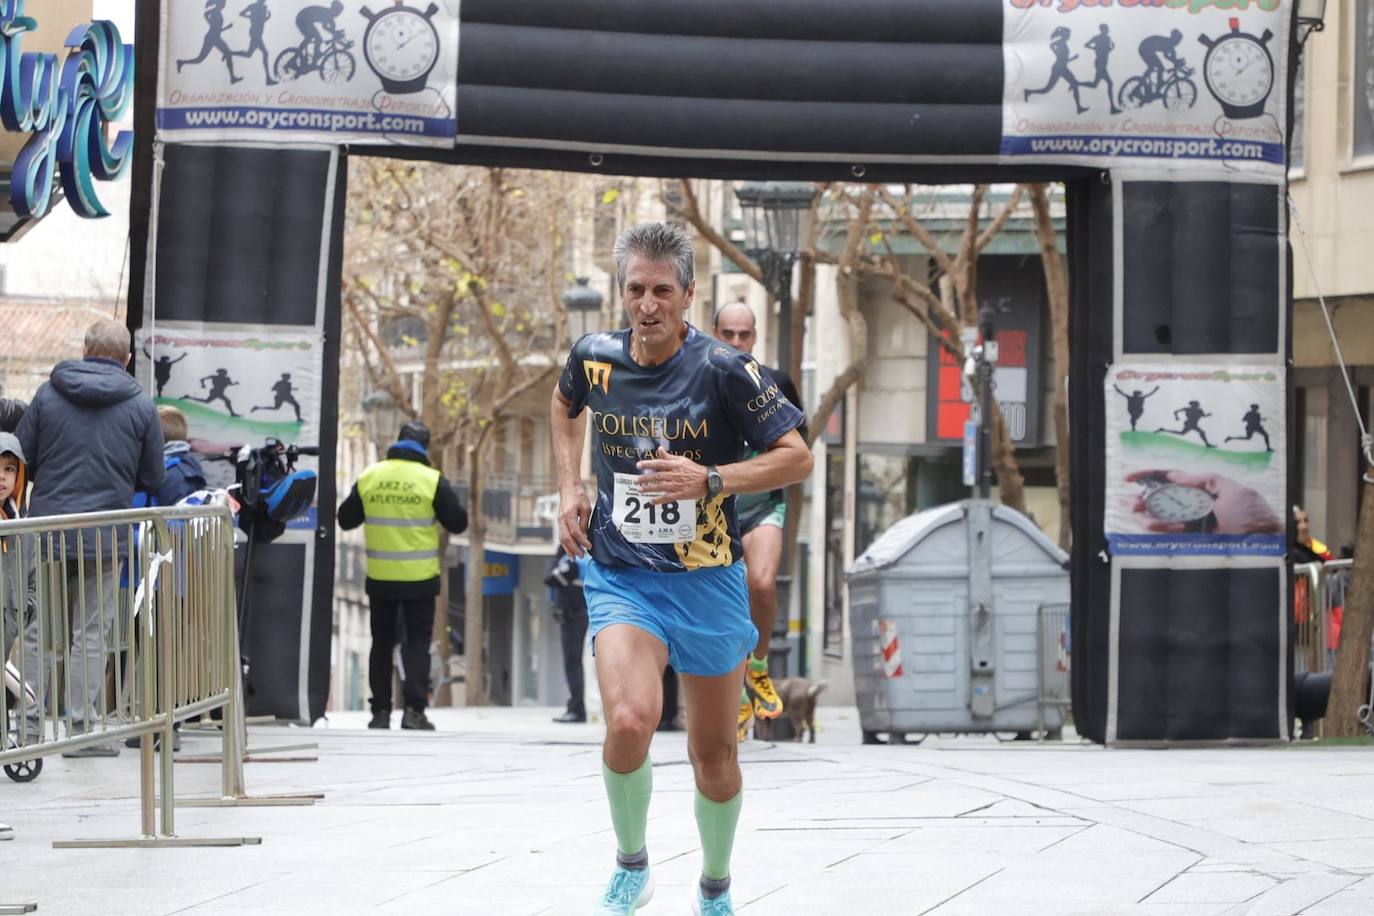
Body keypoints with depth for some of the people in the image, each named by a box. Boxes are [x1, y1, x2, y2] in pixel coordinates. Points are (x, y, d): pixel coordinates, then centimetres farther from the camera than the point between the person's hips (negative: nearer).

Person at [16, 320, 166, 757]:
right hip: (105, 538, -1)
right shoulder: (142, 406, -2)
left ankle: (30, 722, 7)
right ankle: (80, 728, 3)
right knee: (90, 635, 5)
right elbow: (152, 479, 4)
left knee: (38, 630, 10)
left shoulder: (48, 395, -1)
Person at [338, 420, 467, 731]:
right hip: (419, 578, -2)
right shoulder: (432, 480, -10)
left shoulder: (368, 477, -1)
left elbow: (346, 519, 9)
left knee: (382, 642, 13)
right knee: (417, 641, 5)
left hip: (380, 577, 2)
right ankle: (414, 709, -7)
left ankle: (380, 711, 12)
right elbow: (458, 523, -4)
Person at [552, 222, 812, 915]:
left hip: (706, 580, 0)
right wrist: (570, 488, 13)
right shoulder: (594, 358, -2)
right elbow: (564, 405, 23)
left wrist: (708, 480, -22)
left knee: (714, 754, 11)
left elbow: (796, 457, -10)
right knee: (630, 721, -26)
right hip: (619, 577, 0)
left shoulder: (723, 369, -13)